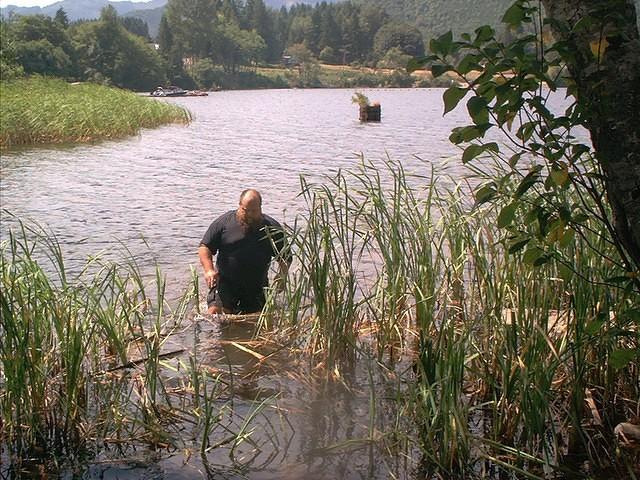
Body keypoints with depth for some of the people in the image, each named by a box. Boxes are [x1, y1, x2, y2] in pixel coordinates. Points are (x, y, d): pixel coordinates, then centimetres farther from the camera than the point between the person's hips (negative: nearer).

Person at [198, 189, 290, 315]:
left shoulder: (272, 228, 2)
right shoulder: (224, 222, -2)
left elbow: (285, 258, 8)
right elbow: (205, 247, 0)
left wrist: (282, 276, -11)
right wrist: (209, 270, -17)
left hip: (256, 287, 2)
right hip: (225, 281, -2)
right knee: (214, 311, -22)